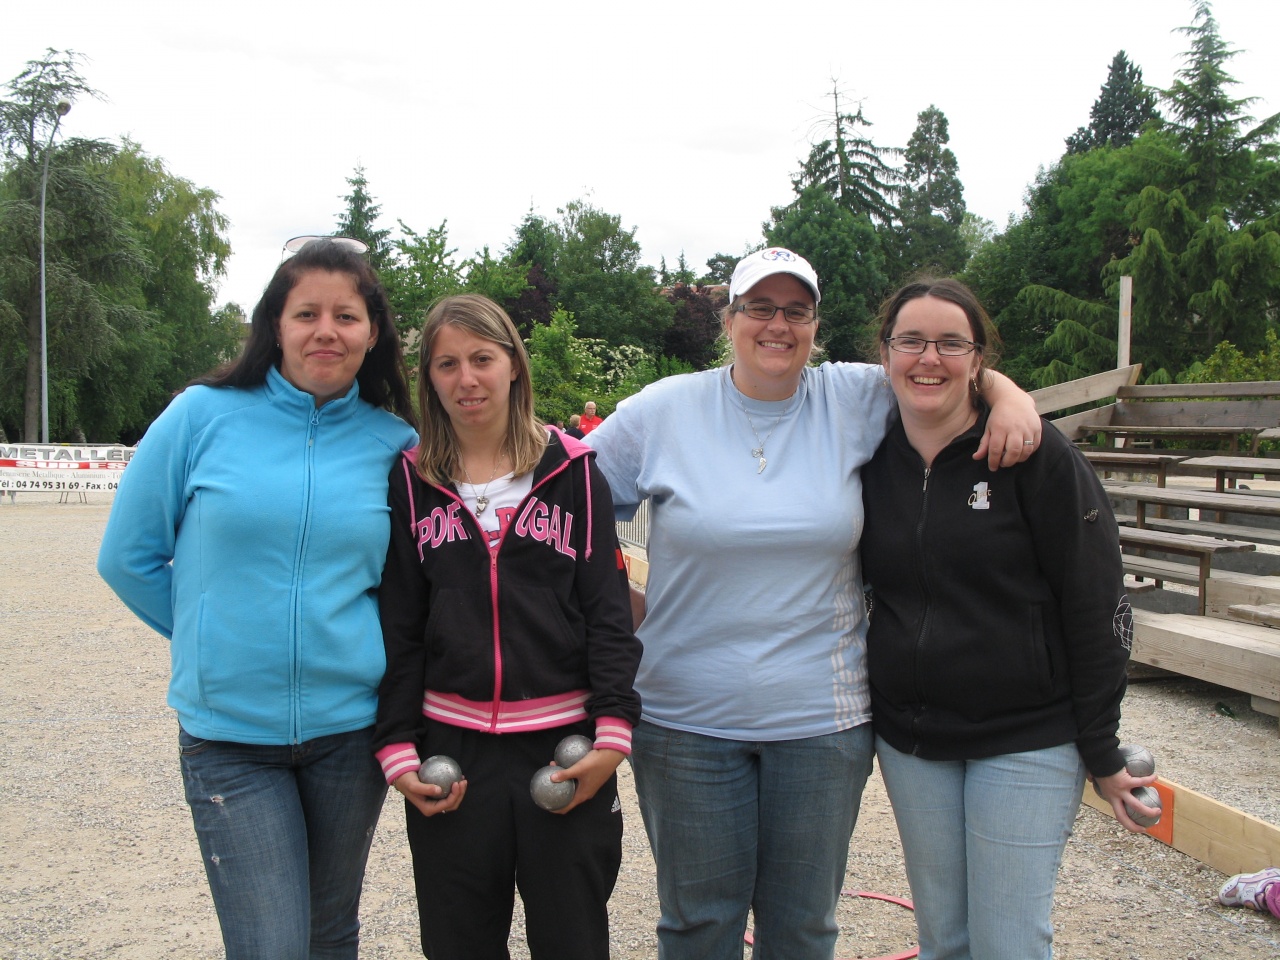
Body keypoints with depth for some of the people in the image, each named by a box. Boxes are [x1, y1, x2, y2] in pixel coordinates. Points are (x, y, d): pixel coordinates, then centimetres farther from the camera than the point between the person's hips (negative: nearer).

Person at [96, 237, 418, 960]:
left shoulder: (394, 444, -1)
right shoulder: (203, 415, -5)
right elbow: (128, 557, 3)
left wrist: (364, 642, 2)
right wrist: (216, 635, 6)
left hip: (350, 728, 2)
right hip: (228, 731, -2)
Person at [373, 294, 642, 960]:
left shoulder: (572, 470, 2)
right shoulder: (410, 481, 5)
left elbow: (609, 609, 0)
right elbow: (397, 627, 5)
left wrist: (613, 728, -8)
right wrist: (396, 745, -1)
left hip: (565, 742, -1)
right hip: (450, 744, 1)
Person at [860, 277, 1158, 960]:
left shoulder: (1037, 456, -10)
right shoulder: (872, 461, 2)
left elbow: (1097, 609, -9)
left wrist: (1103, 756, -8)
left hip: (1026, 742, -4)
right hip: (908, 742, 4)